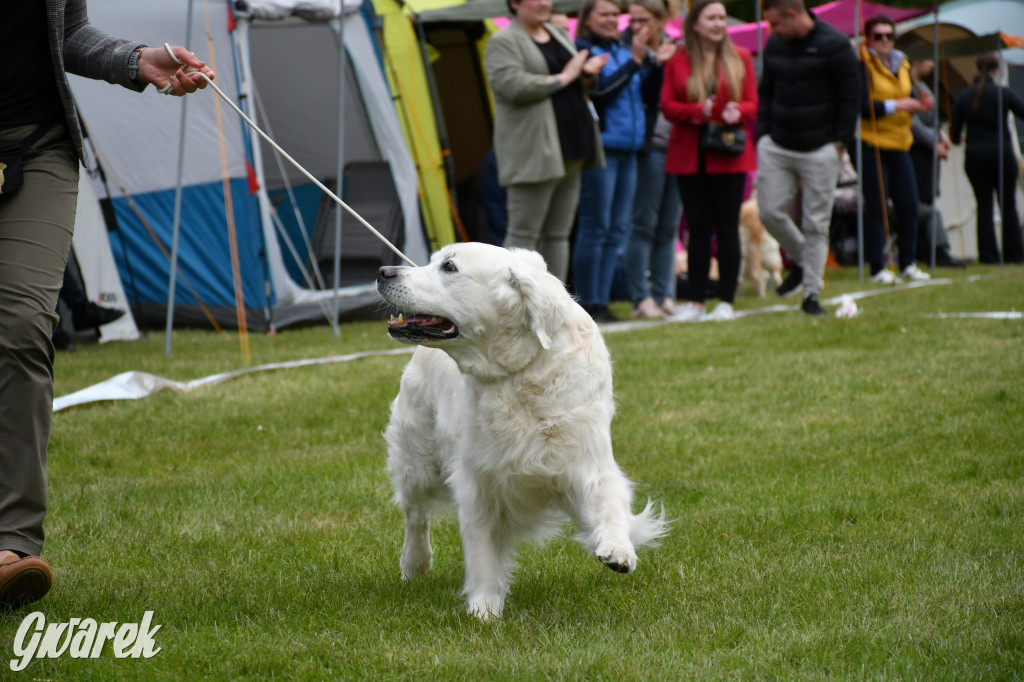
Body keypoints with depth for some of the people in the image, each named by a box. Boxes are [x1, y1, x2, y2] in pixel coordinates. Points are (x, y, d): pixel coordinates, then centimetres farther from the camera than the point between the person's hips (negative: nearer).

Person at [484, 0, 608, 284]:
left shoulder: (559, 35, 18)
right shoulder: (503, 42, -6)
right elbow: (513, 86, -21)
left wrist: (585, 71, 4)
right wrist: (563, 78, -13)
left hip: (569, 150, 8)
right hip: (532, 151, -8)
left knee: (558, 234, 10)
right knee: (524, 232, -6)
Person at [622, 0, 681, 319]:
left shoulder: (675, 50, 12)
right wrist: (655, 63, -21)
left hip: (678, 146, 5)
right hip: (649, 146, -5)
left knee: (669, 226, 9)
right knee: (644, 224, -3)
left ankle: (664, 294, 14)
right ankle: (641, 298, 1)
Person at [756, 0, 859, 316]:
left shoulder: (834, 45, -9)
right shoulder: (774, 45, 8)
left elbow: (849, 96, -5)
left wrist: (840, 142, -8)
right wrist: (762, 133, 8)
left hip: (820, 150, -5)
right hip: (776, 147, 5)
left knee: (816, 224, -1)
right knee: (770, 211, -1)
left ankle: (812, 293, 6)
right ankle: (800, 262, 25)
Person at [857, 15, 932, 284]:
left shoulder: (902, 65, 15)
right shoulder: (862, 66, -8)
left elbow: (911, 97, 14)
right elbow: (861, 106, -16)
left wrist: (920, 104, -8)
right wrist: (895, 105, -19)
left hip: (900, 144, 7)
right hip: (872, 144, -7)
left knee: (908, 206, 5)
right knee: (877, 208, -6)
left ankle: (908, 264, 15)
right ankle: (878, 268, -2)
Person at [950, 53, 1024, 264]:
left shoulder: (963, 96, 0)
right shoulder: (1004, 94, -9)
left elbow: (954, 132, 4)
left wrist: (957, 139, 26)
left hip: (974, 157, 2)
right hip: (1002, 155, -2)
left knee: (984, 206, 8)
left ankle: (988, 254, 2)